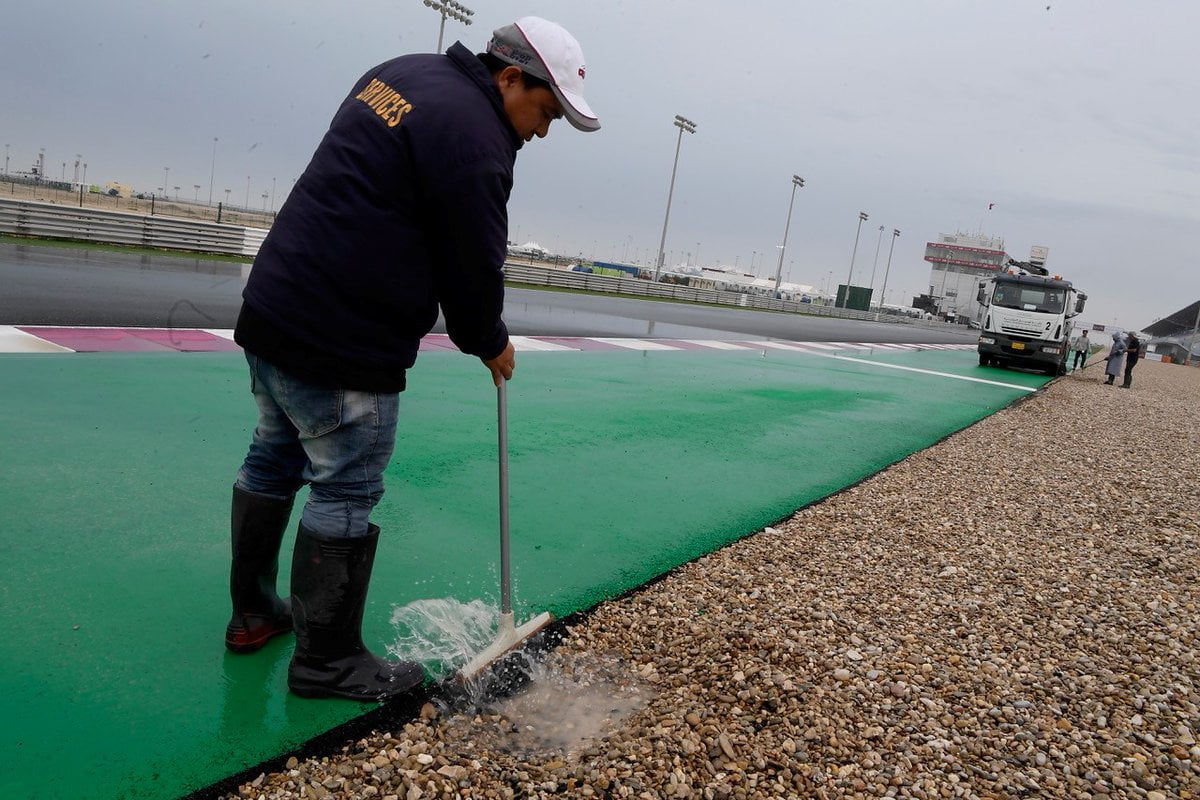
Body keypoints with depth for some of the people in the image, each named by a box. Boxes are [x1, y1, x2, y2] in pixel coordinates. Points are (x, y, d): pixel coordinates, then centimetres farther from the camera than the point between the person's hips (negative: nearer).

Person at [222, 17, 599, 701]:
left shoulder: (401, 73, 14)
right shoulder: (475, 136, -16)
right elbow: (472, 267, -13)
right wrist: (491, 343, 6)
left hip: (272, 307, 10)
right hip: (343, 345, -10)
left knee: (275, 459, 19)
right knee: (347, 492, 1)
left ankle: (253, 612, 37)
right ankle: (328, 661, 16)